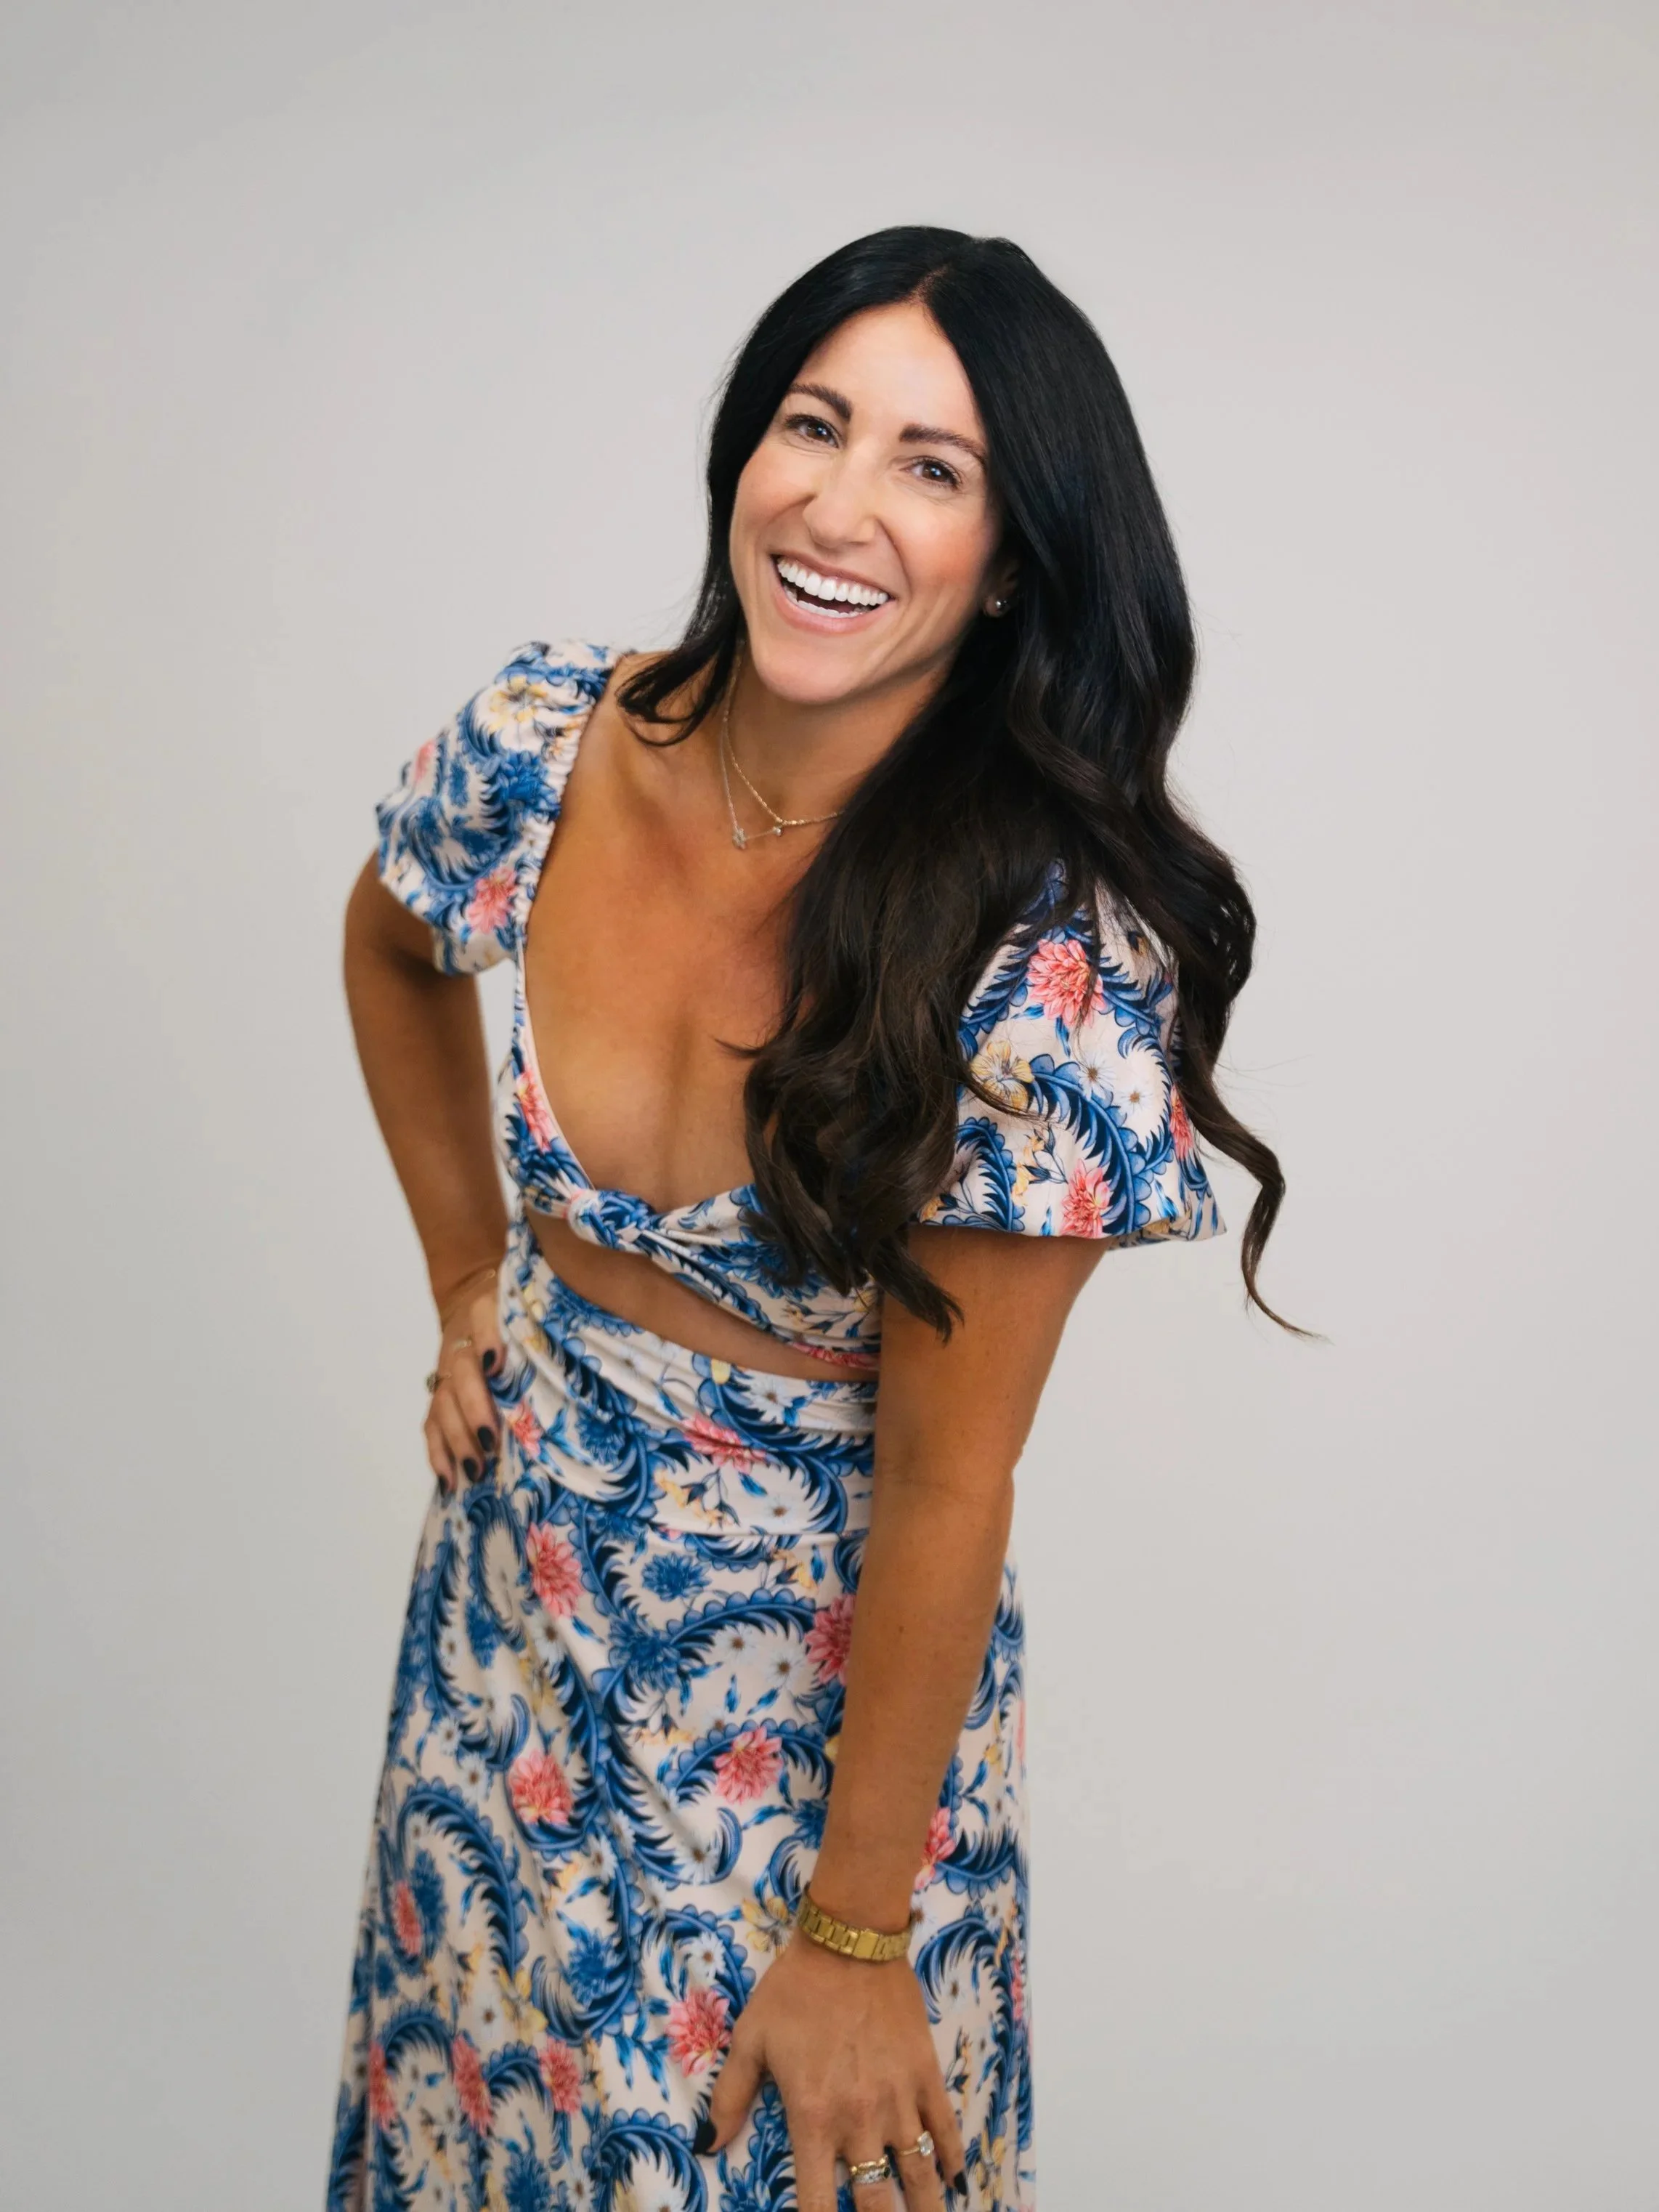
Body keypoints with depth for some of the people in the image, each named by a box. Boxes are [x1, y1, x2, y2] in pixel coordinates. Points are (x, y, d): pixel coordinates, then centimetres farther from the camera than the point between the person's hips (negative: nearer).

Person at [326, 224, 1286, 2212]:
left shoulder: (1049, 951, -27)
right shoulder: (537, 756, -14)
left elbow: (945, 1481, -21)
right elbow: (390, 944, 12)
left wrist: (853, 1937, -13)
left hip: (829, 1659, -4)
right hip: (519, 1590, 4)